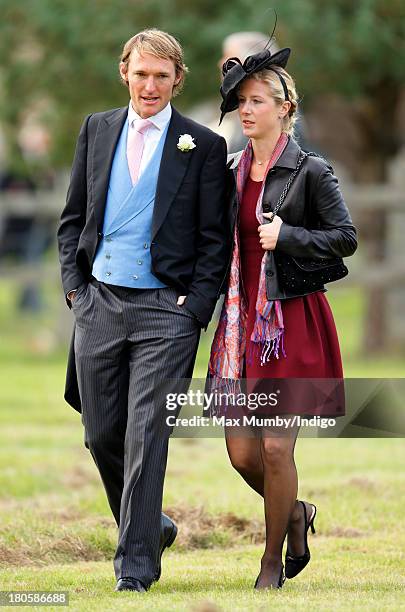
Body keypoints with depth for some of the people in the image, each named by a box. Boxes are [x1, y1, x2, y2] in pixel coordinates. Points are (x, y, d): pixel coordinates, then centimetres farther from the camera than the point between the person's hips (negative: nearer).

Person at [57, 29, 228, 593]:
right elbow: (73, 218, 16)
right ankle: (150, 525, 31)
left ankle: (136, 562, -4)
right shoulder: (97, 130, 11)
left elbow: (215, 240, 1)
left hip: (165, 312, -4)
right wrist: (74, 286, 5)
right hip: (99, 305, 4)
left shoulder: (203, 146, 0)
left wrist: (195, 308, -8)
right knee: (102, 434, 9)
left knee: (145, 435, -9)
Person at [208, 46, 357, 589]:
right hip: (242, 317, 5)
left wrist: (286, 236, -15)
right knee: (240, 451, 2)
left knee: (276, 446, -6)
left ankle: (273, 562, 10)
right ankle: (295, 513, 32)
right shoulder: (231, 170, 10)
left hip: (293, 320, -5)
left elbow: (346, 238, -5)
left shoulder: (310, 172, -6)